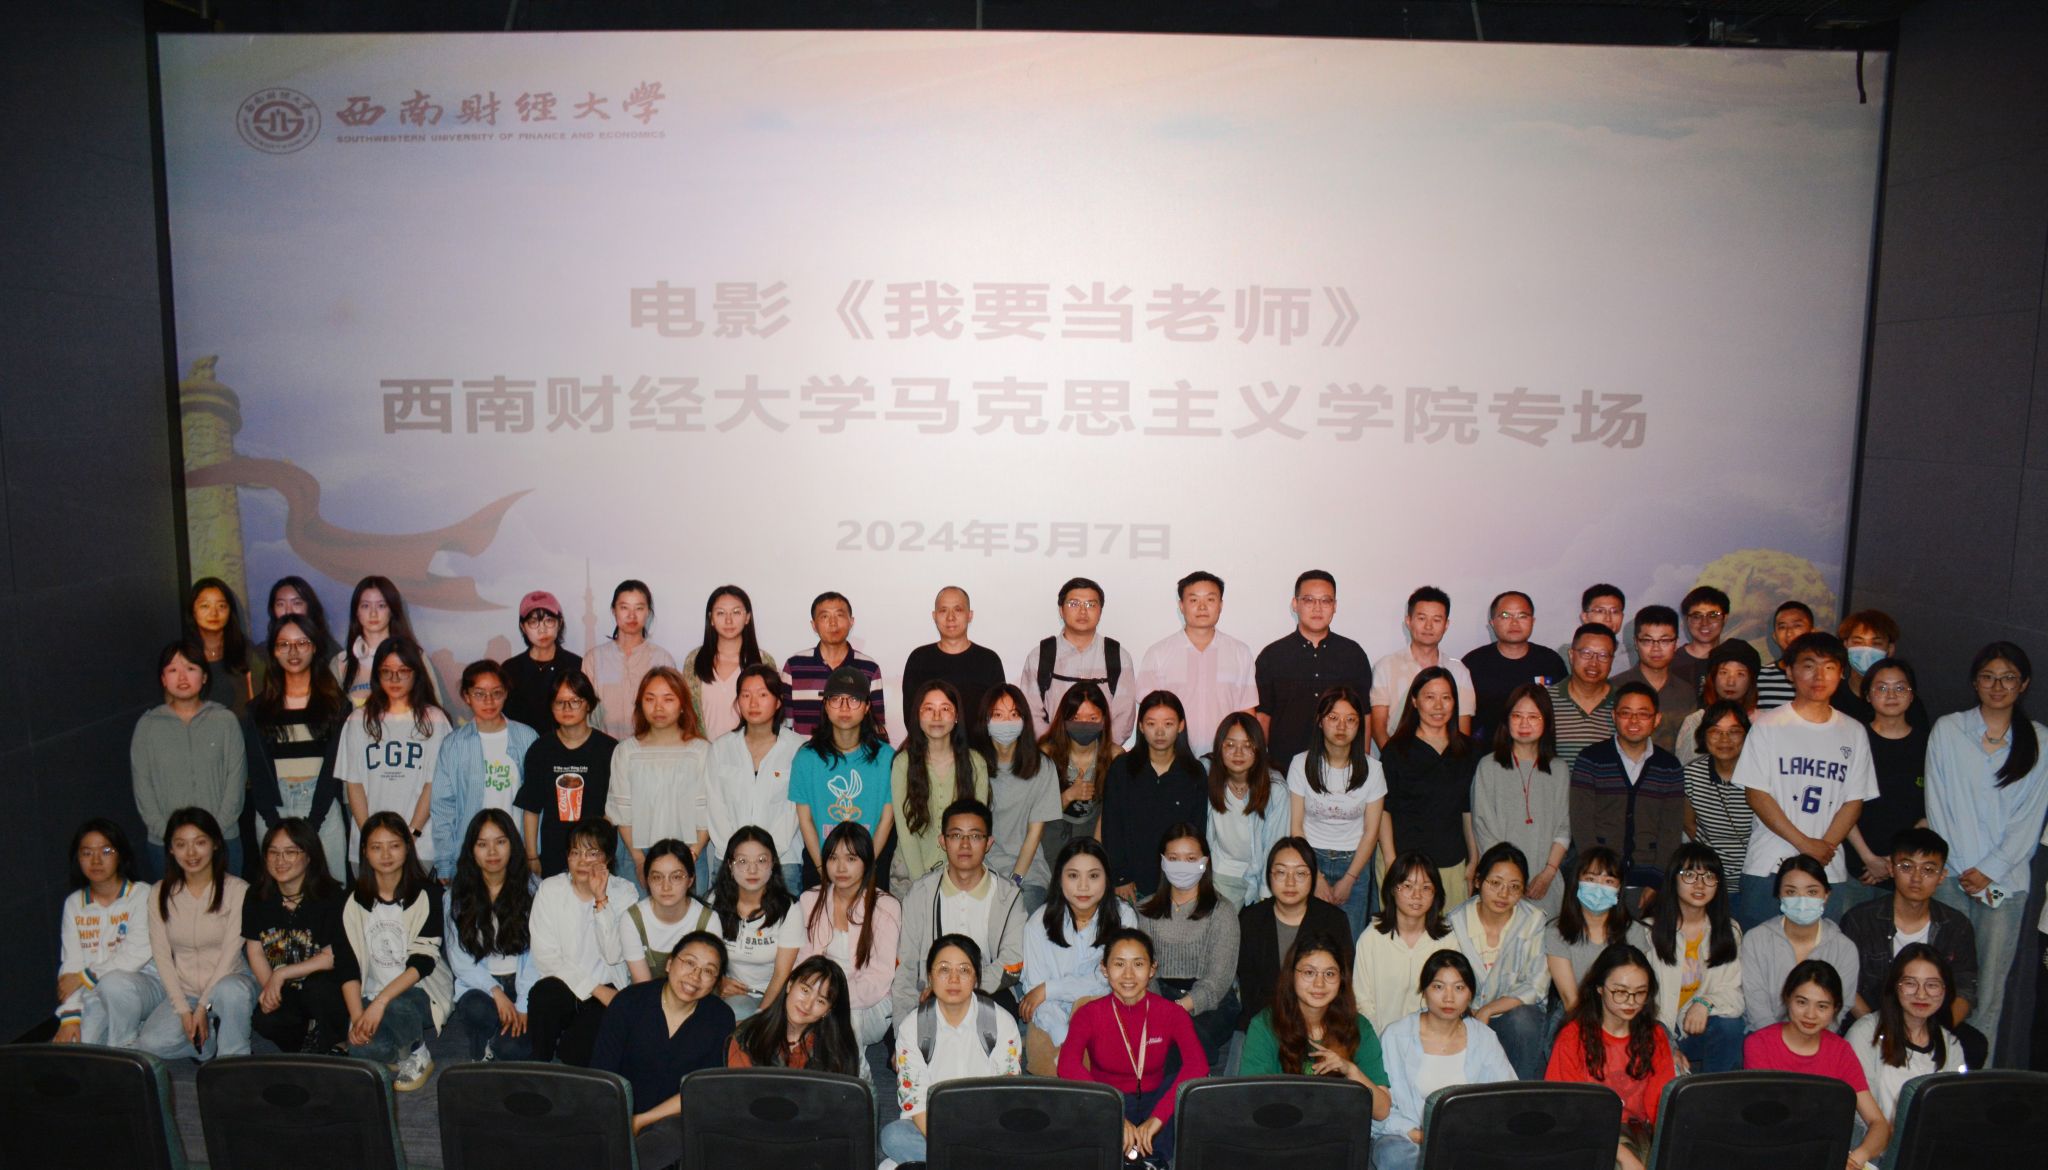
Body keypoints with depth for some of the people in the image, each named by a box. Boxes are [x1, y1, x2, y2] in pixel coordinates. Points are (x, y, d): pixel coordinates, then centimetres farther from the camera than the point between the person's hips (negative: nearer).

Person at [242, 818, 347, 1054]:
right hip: (284, 994, 4)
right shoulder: (256, 899, 4)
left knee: (316, 987, -37)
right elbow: (254, 950, 3)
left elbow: (333, 957, -13)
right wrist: (269, 988, -13)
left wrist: (282, 975, -14)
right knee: (264, 1022, -27)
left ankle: (323, 1047, -8)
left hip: (327, 990, -4)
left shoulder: (330, 896, -10)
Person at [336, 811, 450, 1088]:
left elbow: (423, 960, -13)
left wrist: (381, 1002, -26)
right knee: (362, 1050, -27)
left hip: (420, 990, -3)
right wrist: (357, 1017, -16)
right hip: (373, 995, 3)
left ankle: (418, 1055, -6)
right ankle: (399, 1055, 8)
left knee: (396, 1008, -37)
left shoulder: (425, 894, -5)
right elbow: (347, 965, -2)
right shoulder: (355, 902, 4)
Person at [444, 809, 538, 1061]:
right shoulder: (457, 894, 2)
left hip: (521, 982, -1)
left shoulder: (531, 888, 0)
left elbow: (536, 953, -4)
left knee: (513, 1048, -25)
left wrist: (523, 1005, -14)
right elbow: (459, 958, -2)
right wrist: (495, 992, -17)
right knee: (479, 1011, -34)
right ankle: (484, 1053, -1)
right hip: (478, 986, 1)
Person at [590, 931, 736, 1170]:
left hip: (673, 1118, 1)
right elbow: (600, 1074, -8)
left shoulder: (720, 1018, -2)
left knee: (675, 1133, -35)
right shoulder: (629, 1002, -5)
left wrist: (640, 1121, -13)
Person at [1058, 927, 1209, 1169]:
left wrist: (1156, 1118, -37)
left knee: (1189, 1083, -29)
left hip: (1152, 1103, 0)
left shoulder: (1171, 1013, -8)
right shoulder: (1089, 1014, -9)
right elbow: (1068, 1065, -28)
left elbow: (1198, 1065, -26)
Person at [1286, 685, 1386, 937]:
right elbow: (1296, 827, -3)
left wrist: (1348, 880, -6)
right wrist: (1316, 878, -8)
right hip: (1310, 860, -1)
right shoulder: (1302, 764, -5)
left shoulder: (1371, 769, -3)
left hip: (1354, 862, 1)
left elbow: (1371, 831, -1)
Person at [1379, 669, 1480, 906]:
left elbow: (1469, 810, 15)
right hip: (1405, 861, -3)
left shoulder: (1467, 750, 10)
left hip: (1453, 863, 4)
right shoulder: (1396, 750, -3)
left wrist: (1474, 860, 13)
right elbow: (1384, 811, -5)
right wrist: (1391, 864, -10)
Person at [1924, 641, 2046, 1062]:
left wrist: (1989, 870, -7)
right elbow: (1938, 803, 2)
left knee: (1991, 985, 0)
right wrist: (1965, 871, -5)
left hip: (2006, 880, 0)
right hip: (1953, 875, 0)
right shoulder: (1947, 730, 7)